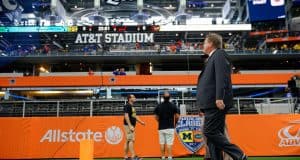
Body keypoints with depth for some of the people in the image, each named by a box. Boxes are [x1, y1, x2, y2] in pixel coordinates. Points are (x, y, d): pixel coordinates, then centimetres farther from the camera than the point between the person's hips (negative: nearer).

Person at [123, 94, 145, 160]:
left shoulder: (132, 106, 18)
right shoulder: (127, 106, -11)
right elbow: (126, 116, -19)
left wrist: (141, 122, 14)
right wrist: (130, 126, -25)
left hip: (132, 126, 10)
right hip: (128, 125, -10)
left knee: (128, 141, 10)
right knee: (131, 140, -12)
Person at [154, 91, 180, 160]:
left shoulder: (158, 106, 0)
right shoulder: (173, 106, -4)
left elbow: (156, 117, 2)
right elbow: (177, 116, -3)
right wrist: (174, 121, 16)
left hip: (161, 127, 2)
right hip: (170, 127, -2)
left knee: (162, 143, 9)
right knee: (169, 143, 0)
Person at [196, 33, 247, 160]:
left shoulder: (219, 54, -3)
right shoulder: (212, 58, 25)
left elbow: (221, 77, -16)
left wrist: (219, 98, -26)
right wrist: (204, 106, 19)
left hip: (216, 103, -10)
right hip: (212, 103, 10)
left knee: (210, 132, -13)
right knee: (214, 133, 7)